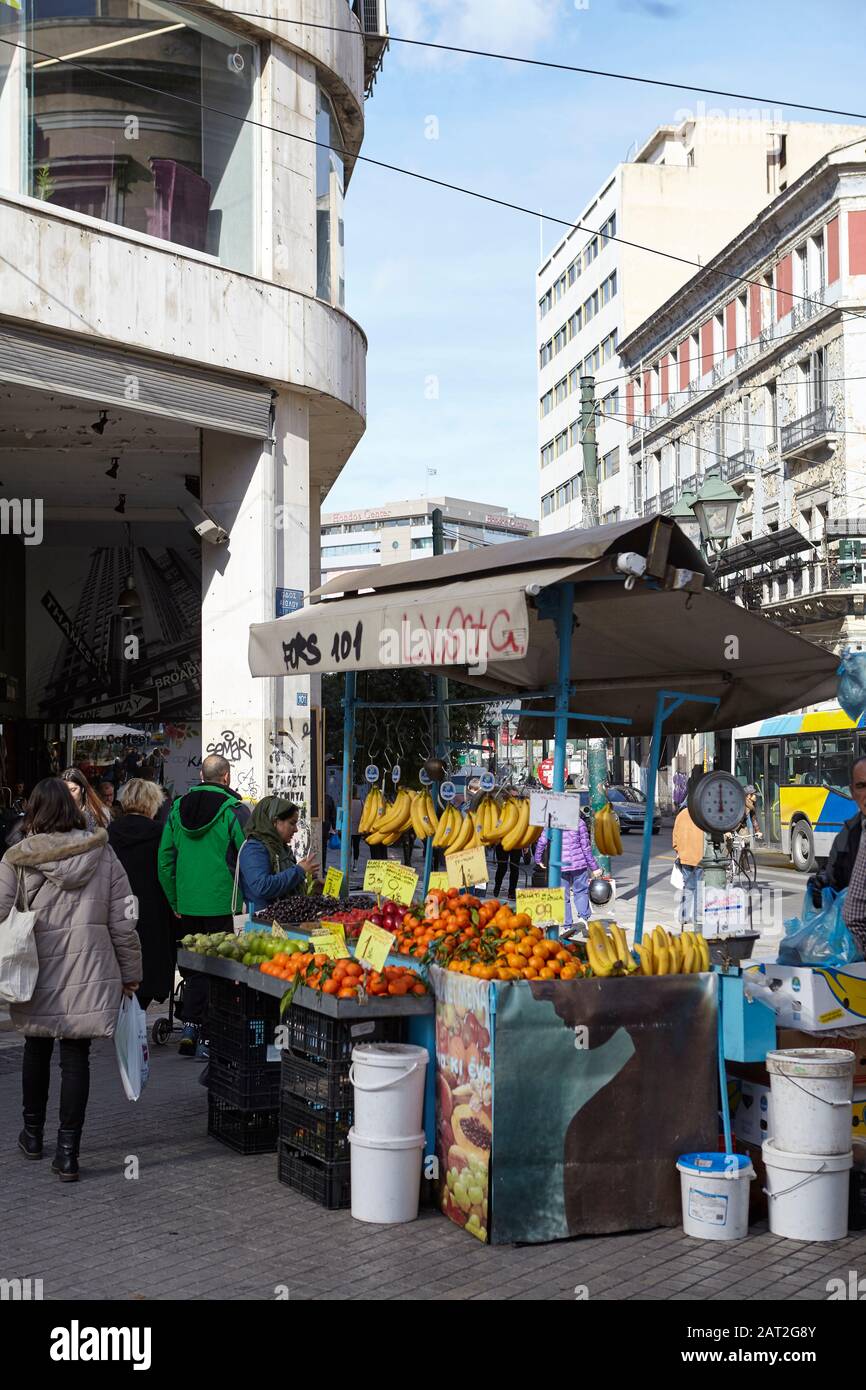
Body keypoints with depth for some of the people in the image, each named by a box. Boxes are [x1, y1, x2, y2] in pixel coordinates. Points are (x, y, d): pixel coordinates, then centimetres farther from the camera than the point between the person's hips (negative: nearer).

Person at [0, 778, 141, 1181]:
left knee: (37, 1049, 20)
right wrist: (130, 974, 11)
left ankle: (33, 1133, 34)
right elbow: (123, 922, 2)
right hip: (89, 975, 0)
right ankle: (67, 1152, 1)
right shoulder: (103, 854, -1)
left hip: (37, 974, 0)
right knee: (76, 1057, 4)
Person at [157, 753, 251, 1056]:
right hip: (223, 906, -4)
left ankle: (190, 1029, 10)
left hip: (187, 906, 4)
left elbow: (165, 861, 7)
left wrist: (175, 903, 14)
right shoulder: (235, 810, -9)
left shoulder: (177, 809, 6)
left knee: (194, 966, 15)